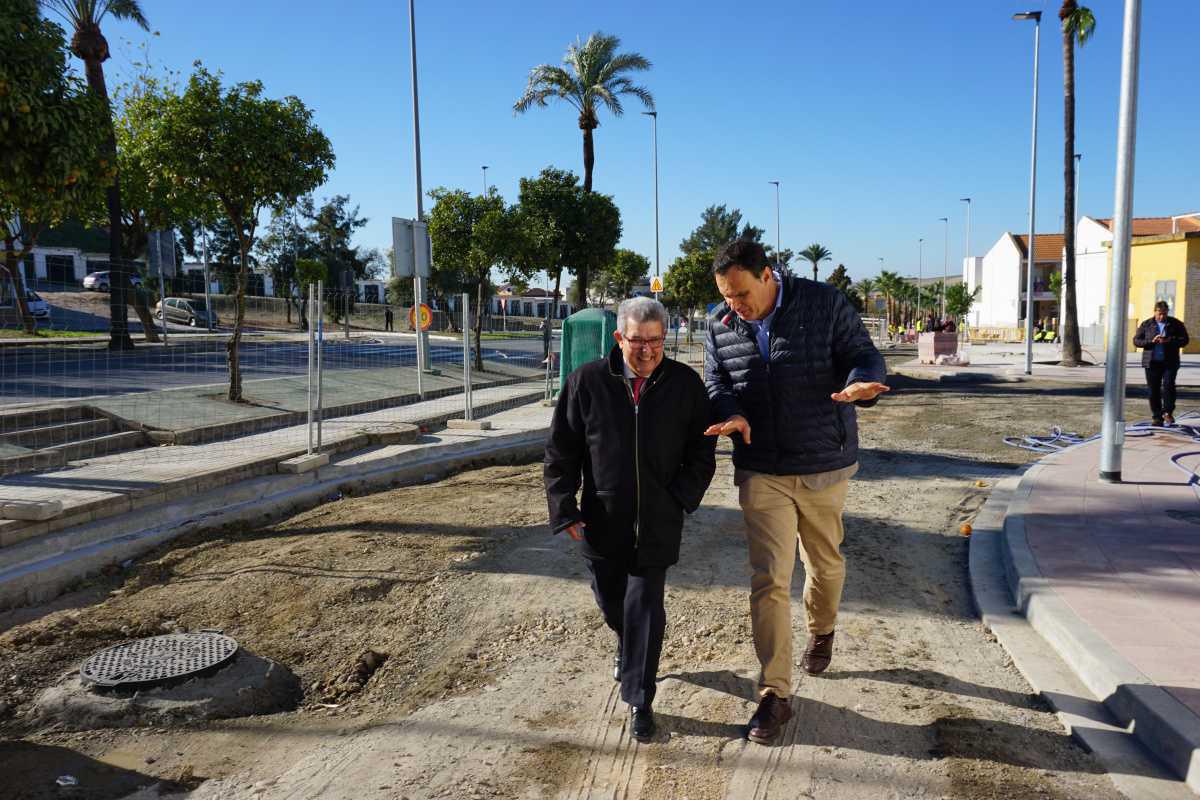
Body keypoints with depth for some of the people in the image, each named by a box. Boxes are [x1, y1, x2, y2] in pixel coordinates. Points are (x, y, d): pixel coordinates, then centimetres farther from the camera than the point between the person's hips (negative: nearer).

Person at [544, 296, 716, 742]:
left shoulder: (685, 384, -4)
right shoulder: (587, 382, -8)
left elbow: (701, 452, 6)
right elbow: (561, 451, -2)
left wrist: (681, 499, -4)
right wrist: (564, 509, -7)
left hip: (657, 523, -1)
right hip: (602, 519, 1)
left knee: (644, 607, -1)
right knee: (610, 600, 18)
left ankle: (640, 701, 15)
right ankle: (628, 646, 52)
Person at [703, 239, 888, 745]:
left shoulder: (825, 304, -10)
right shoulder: (720, 325, -1)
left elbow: (864, 356, -8)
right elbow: (714, 382, 4)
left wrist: (859, 384, -32)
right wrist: (732, 414, -19)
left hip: (824, 465, 0)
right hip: (760, 471, 1)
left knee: (825, 561, 19)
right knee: (769, 579, -5)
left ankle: (821, 631, 51)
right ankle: (774, 695, 3)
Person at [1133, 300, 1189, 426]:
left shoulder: (1175, 324, 6)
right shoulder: (1146, 325, 7)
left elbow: (1184, 340, 1)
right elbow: (1136, 341, 3)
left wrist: (1169, 341, -17)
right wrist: (1151, 341, -14)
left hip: (1170, 362, -1)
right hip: (1152, 363, 1)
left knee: (1168, 385, -16)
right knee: (1154, 390, 2)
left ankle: (1167, 412, -3)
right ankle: (1157, 417, 10)